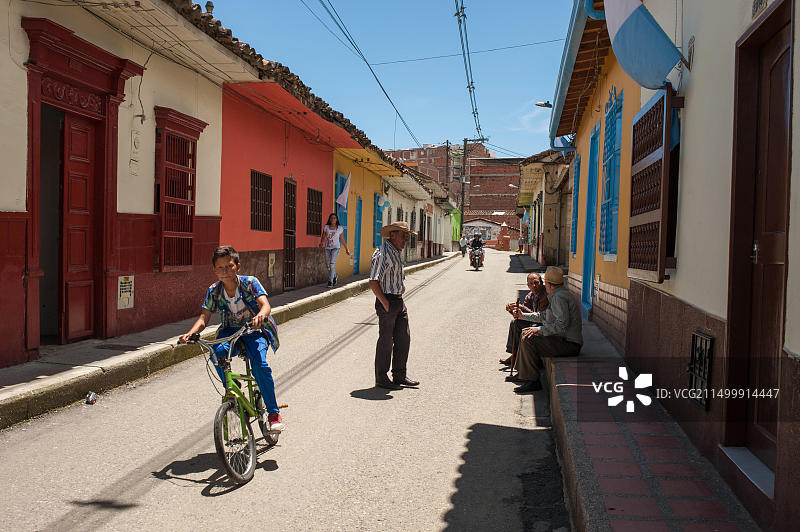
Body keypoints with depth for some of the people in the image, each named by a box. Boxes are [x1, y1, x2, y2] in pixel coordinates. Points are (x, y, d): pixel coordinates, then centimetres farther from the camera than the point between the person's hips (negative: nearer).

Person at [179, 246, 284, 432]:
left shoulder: (250, 282, -12)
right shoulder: (213, 291, -3)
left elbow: (265, 304, -25)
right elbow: (204, 318, -6)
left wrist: (260, 315, -49)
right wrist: (190, 333, -26)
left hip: (255, 331, -3)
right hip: (230, 331, 3)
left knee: (259, 362, -29)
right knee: (217, 353, -31)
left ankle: (274, 413, -15)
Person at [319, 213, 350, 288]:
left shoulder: (340, 228, 1)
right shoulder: (326, 227, 4)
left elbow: (342, 239, 9)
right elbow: (323, 237, 1)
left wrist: (346, 249, 12)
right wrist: (321, 243, -21)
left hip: (335, 247, -3)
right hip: (327, 248, 3)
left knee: (332, 263, -17)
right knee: (328, 265, 9)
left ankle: (330, 281, -14)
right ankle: (335, 276, 37)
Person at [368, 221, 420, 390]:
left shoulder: (396, 252, 15)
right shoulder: (382, 253, -16)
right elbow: (373, 282, -20)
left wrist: (398, 300, 17)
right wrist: (385, 304, -21)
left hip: (399, 301, 9)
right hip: (387, 301, -9)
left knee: (403, 338, 10)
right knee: (386, 341, -1)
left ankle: (399, 376, 20)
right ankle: (381, 379, 11)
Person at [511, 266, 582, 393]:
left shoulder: (559, 297, -19)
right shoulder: (556, 295, 16)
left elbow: (562, 325, -28)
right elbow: (544, 316, 28)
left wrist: (539, 329, -23)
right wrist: (523, 315, 28)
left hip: (569, 344, -11)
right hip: (564, 340, 11)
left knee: (529, 340, -22)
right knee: (525, 334, 16)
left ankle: (532, 381, -15)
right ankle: (522, 373, 20)